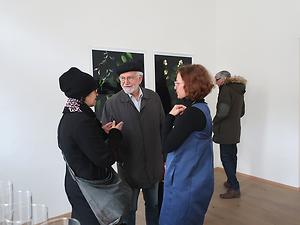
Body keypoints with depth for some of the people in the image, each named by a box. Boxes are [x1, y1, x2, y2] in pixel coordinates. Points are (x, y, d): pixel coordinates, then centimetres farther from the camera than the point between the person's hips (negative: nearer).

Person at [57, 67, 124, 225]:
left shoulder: (68, 117, 2)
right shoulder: (81, 120, -27)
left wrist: (101, 132, 3)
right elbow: (105, 159, -24)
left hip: (76, 181, 9)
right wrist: (115, 134, -10)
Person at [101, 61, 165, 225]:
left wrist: (164, 156, 5)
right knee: (129, 209, 17)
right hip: (129, 167, -3)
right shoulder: (112, 103, -11)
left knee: (153, 205, 23)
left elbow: (163, 128, 3)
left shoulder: (154, 98, -2)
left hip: (153, 166, 3)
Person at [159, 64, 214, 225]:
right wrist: (178, 117, -2)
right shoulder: (201, 107, 7)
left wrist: (171, 116, -14)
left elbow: (167, 146, -21)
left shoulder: (193, 113, -23)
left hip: (186, 183, -9)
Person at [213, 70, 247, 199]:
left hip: (225, 130, -9)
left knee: (226, 157, -4)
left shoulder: (226, 89, -14)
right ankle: (231, 182, 31)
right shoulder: (239, 90, 14)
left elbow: (223, 111, -23)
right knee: (232, 156, 18)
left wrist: (215, 121, -7)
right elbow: (241, 112, 20)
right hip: (235, 130, 9)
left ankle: (235, 188, 0)